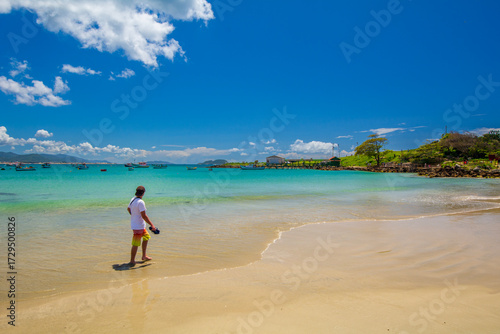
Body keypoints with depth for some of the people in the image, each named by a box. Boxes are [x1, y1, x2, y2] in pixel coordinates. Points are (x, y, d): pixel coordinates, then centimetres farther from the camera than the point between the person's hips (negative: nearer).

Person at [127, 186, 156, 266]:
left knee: (146, 237, 22)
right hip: (138, 226, -10)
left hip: (134, 223, 10)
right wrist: (152, 225, -18)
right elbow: (144, 216, -23)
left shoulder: (132, 199, 6)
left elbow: (128, 209, 23)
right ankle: (132, 261, 9)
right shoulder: (141, 202, -22)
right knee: (136, 244, -1)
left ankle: (144, 256, 29)